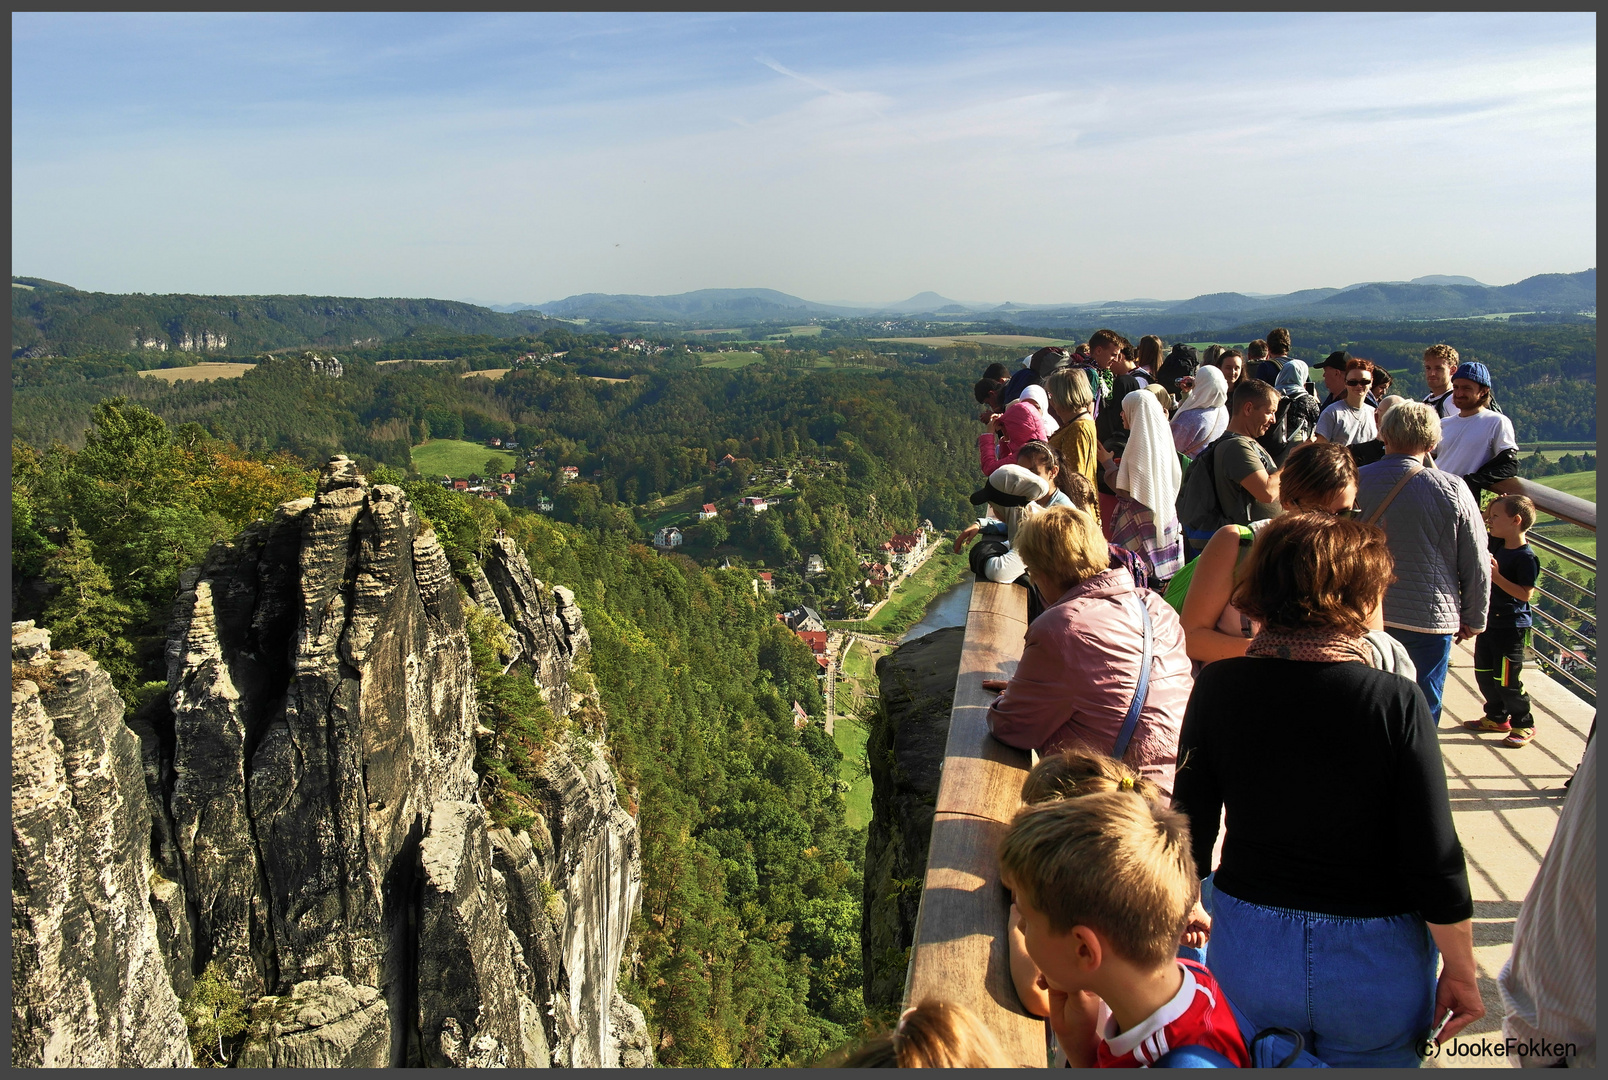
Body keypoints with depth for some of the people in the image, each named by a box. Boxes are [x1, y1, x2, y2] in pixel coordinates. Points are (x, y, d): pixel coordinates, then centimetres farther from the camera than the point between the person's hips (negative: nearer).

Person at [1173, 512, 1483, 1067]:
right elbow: (1435, 861, -15)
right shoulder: (1396, 702, -18)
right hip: (1373, 959, -1)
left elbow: (1191, 828, -3)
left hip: (1246, 950, 2)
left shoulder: (1219, 687, -11)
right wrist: (1461, 971, 0)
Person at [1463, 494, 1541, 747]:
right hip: (1489, 622, 9)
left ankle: (1523, 724, 15)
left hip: (1511, 629, -9)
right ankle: (1496, 718, 32)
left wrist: (1496, 576, -30)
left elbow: (1526, 594, -24)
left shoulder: (1526, 557, -20)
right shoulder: (1498, 544, 4)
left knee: (1506, 680, -2)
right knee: (1484, 673, 17)